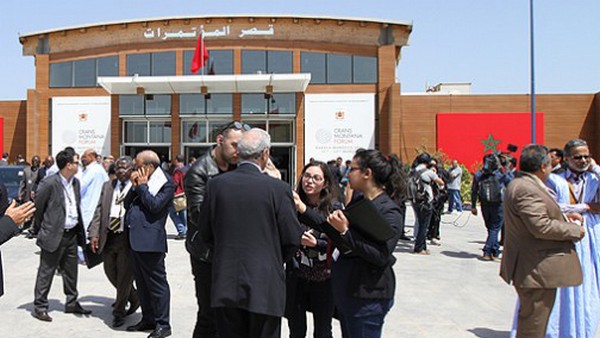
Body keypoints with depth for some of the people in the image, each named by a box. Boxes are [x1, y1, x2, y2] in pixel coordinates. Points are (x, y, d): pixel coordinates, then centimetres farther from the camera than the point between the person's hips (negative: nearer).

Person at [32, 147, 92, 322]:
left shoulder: (76, 182, 7)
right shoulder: (49, 183, -16)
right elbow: (37, 207, -8)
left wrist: (79, 228, 13)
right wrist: (40, 229, 1)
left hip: (72, 234, 7)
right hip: (54, 235, -7)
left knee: (71, 271, 16)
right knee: (46, 271, 4)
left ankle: (72, 303, 28)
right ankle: (40, 306, 15)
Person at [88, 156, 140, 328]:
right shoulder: (107, 186, 11)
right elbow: (99, 211, 8)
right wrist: (94, 233, 0)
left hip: (128, 237, -6)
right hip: (108, 236, 6)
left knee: (124, 276, 3)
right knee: (111, 272, 16)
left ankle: (119, 311, 21)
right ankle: (134, 299, 38)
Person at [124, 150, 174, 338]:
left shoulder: (166, 184, -7)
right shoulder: (141, 181, 17)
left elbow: (155, 205, -19)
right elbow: (127, 204, 16)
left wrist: (142, 186, -9)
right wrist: (134, 187, 2)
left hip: (150, 241, -9)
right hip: (135, 239, 9)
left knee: (156, 283, -2)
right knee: (141, 283, 16)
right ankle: (148, 320, 28)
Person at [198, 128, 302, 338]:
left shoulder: (216, 184, -3)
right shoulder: (278, 188, -11)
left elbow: (206, 233, 6)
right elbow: (292, 239, -7)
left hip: (225, 285, 3)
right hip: (265, 287, -2)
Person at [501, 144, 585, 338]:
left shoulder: (519, 184, 14)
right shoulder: (527, 189, -22)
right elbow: (541, 227, -28)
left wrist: (563, 218, 13)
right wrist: (574, 230, -14)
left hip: (532, 268, 11)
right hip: (536, 270, -11)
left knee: (532, 320, 22)